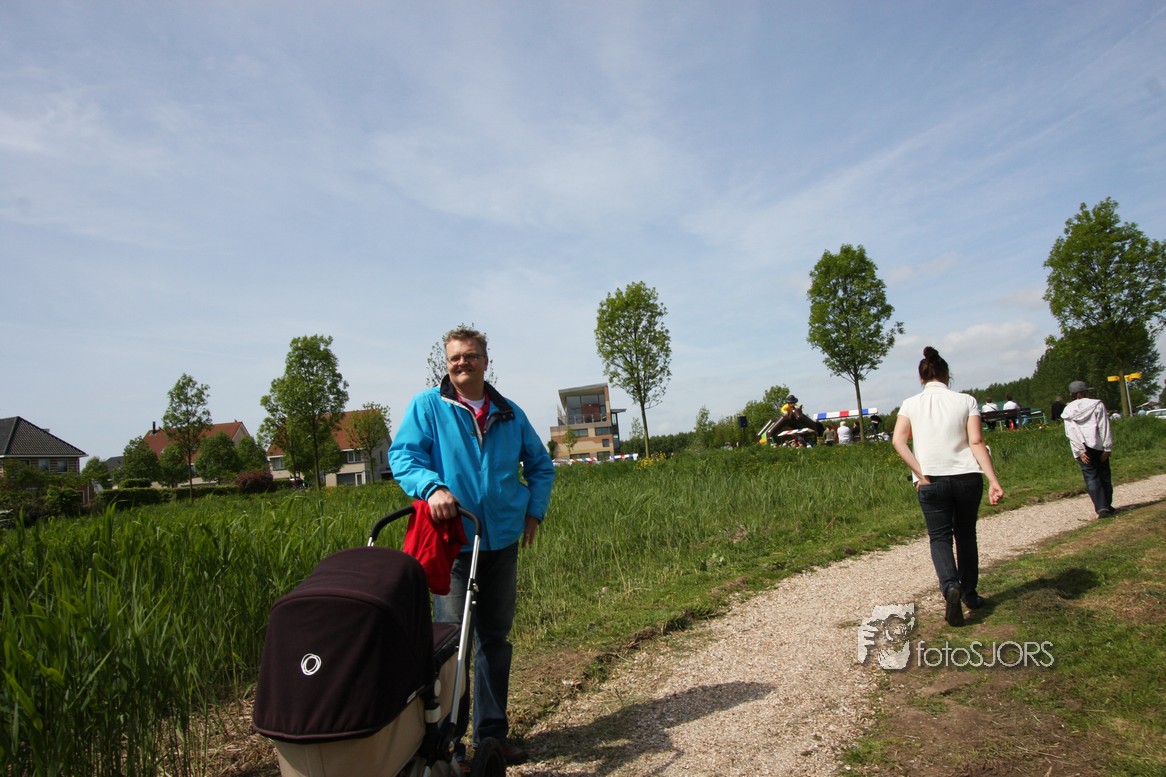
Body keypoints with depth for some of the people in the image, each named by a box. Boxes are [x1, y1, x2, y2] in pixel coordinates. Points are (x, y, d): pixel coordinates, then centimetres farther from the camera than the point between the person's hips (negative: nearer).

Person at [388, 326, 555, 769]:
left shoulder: (509, 413, 10)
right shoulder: (427, 407, -1)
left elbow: (540, 464, 19)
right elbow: (402, 455, -11)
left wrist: (534, 511, 8)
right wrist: (432, 487, -29)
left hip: (502, 542, 4)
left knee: (495, 639, 13)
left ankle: (492, 731, 27)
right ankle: (448, 740, 16)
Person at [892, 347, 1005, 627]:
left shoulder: (911, 404, 2)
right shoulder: (966, 401, 1)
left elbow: (898, 440, -11)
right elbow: (976, 442, -8)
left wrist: (921, 475, -11)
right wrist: (993, 481, -11)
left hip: (932, 480, -1)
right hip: (967, 477, 1)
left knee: (940, 537, 7)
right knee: (966, 535, 17)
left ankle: (950, 587, -17)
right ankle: (969, 594, 28)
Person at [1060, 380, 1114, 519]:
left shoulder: (1067, 411, 5)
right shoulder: (1097, 405, 1)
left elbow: (1071, 433, -3)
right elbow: (1104, 428, -5)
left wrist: (1080, 452, -6)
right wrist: (1107, 448, -6)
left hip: (1083, 449, 0)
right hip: (1098, 446, 0)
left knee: (1091, 478, -1)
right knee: (1104, 476, 13)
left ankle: (1101, 507, -12)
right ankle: (1107, 506, 19)